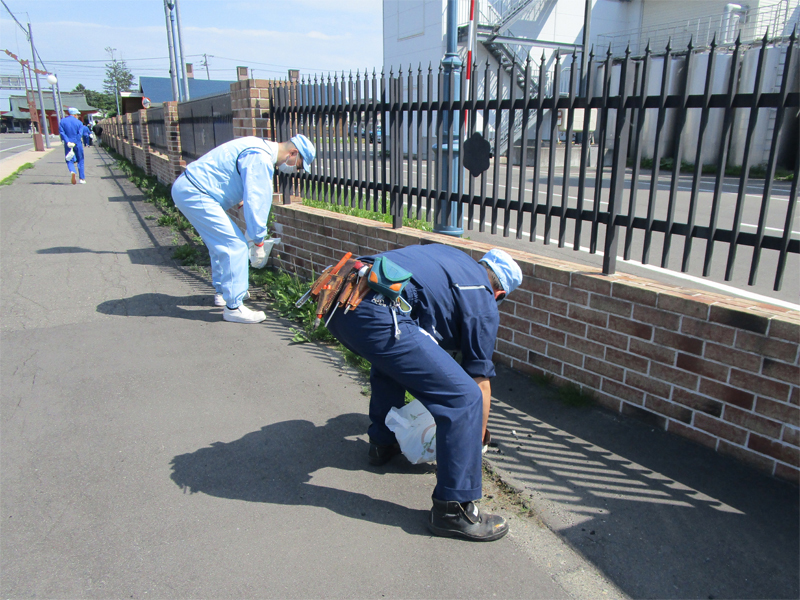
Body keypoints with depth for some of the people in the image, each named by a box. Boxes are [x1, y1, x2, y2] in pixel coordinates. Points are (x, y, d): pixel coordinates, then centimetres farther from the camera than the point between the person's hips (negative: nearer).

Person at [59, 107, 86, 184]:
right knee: (80, 160, 11)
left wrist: (67, 142, -13)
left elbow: (62, 132, -8)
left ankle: (72, 172, -26)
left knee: (69, 161, 6)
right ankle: (82, 178, 13)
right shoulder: (79, 122, -2)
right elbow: (80, 134, -12)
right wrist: (75, 143, -12)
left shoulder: (62, 121, 2)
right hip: (78, 144, -1)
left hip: (68, 144, 1)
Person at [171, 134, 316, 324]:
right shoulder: (261, 160, -20)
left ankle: (222, 292, 36)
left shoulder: (262, 148, 13)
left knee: (221, 244, 21)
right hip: (195, 194, -11)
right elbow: (257, 203, -21)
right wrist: (258, 241, -14)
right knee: (235, 246, -12)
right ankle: (233, 307, -6)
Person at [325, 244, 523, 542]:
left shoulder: (455, 259, 32)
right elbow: (481, 383, 16)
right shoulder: (483, 302, 13)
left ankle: (382, 442, 47)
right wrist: (477, 441, 31)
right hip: (377, 318, -9)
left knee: (390, 358, 38)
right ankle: (453, 509, 7)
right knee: (463, 397, -2)